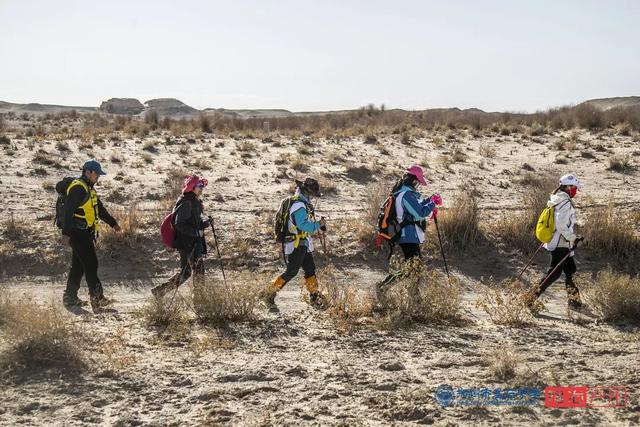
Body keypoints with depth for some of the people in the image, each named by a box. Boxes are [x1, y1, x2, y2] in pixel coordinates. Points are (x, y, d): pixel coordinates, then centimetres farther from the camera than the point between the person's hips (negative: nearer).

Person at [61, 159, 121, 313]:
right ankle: (96, 297, -15)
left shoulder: (89, 189, 20)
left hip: (86, 234, 10)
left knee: (78, 266, 12)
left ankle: (70, 298, 16)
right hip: (79, 233, -10)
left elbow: (100, 209, 29)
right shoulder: (78, 188, -14)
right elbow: (67, 211, -20)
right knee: (90, 264, -12)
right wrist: (66, 232, -24)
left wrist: (113, 223, 31)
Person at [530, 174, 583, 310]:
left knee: (571, 271, 15)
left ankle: (574, 301, 22)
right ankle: (531, 298, -7)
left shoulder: (556, 200, 10)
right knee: (554, 273, -7)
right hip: (561, 244, -10)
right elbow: (561, 225, -25)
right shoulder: (565, 202, -19)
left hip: (553, 242, 10)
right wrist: (573, 238, -16)